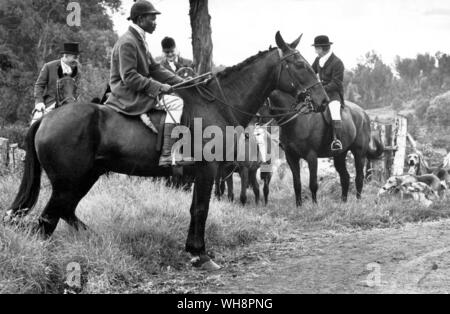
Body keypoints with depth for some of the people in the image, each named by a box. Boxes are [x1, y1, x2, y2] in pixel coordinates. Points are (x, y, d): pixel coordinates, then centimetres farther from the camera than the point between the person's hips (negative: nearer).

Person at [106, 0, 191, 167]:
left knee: (176, 96, 15)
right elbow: (129, 77, -23)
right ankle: (168, 155, -26)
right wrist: (158, 86, -21)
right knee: (175, 102, -20)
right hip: (127, 95, -11)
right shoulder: (127, 42, -17)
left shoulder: (139, 40, 15)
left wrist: (182, 82, 6)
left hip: (138, 93, 11)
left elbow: (155, 68, 16)